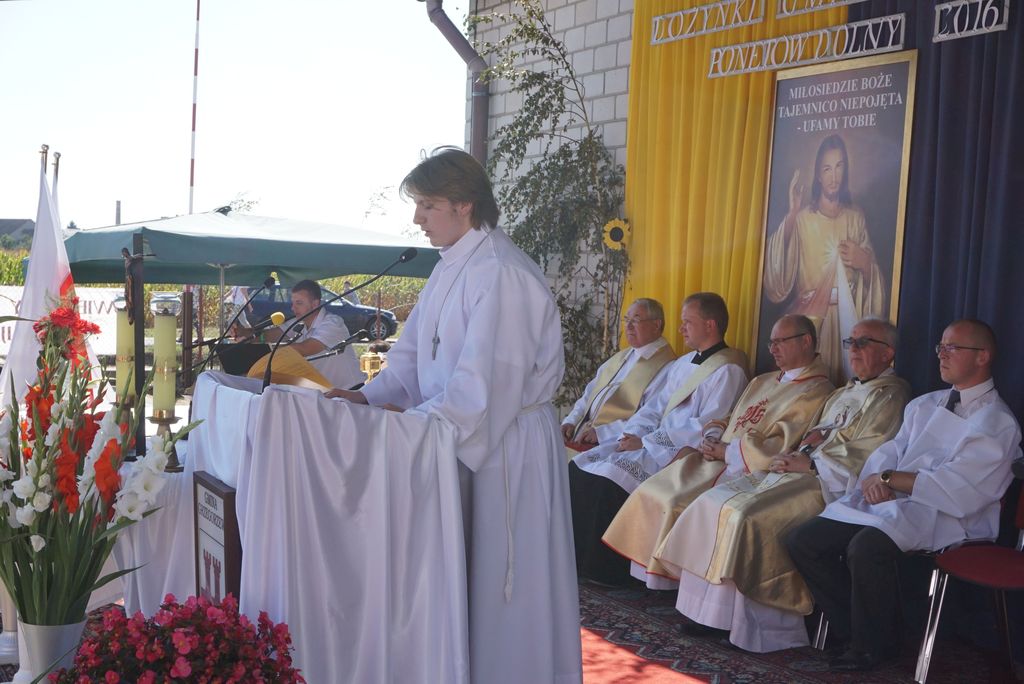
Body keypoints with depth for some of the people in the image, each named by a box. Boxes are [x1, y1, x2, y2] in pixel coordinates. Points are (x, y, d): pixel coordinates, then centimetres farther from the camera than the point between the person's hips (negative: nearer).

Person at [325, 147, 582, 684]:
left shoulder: (501, 275, -19)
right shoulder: (451, 269, 10)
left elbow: (486, 380, -25)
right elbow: (415, 349, 11)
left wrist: (414, 422, -26)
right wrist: (370, 396, -3)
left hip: (506, 442, -8)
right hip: (462, 437, 8)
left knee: (500, 575, 3)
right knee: (462, 571, 15)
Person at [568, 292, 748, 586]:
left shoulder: (728, 371, -8)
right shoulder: (682, 364, 20)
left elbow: (706, 428, -17)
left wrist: (646, 441, -16)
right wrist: (629, 435, -1)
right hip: (655, 444, 9)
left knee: (611, 474, -27)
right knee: (581, 464, -7)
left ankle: (607, 569, -14)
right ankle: (579, 557, -5)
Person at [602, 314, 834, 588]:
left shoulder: (815, 392, -7)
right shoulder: (763, 382, 21)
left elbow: (776, 448, -17)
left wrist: (725, 451, -10)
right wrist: (712, 439, 1)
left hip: (747, 472, -8)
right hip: (719, 462, 9)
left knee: (675, 502, -24)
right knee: (649, 492, -7)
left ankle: (666, 579, -7)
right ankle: (646, 571, -1)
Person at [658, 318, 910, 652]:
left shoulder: (890, 395, -1)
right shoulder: (844, 393, 28)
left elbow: (864, 454, -12)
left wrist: (807, 463, -12)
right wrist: (811, 437, 5)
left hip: (832, 483, -9)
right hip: (801, 470, 9)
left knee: (747, 515, -28)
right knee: (715, 501, -8)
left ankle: (743, 620, -19)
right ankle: (710, 609, -10)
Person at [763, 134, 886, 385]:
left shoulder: (855, 217, 10)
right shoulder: (802, 218, -1)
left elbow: (871, 279, 12)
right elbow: (780, 274, -17)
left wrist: (866, 263, -11)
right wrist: (792, 214, -23)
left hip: (845, 317, 3)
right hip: (808, 318, -3)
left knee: (842, 380, 2)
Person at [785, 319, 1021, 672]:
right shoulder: (924, 405, 21)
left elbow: (957, 488, -13)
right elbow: (888, 454, 15)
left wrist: (889, 478, -10)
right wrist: (874, 479, -9)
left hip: (945, 515, -7)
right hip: (887, 501, 7)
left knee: (866, 546, -35)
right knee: (802, 541, -9)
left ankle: (871, 645, -9)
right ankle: (854, 629, 5)